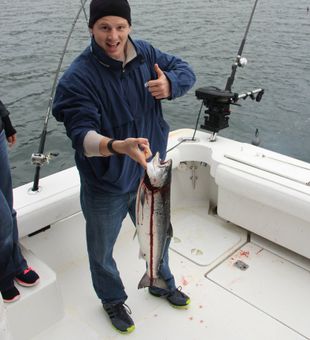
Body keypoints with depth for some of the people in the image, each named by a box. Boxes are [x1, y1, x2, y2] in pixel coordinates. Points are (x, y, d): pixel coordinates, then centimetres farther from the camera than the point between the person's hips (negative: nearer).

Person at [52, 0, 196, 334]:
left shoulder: (145, 54, -7)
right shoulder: (77, 78, -23)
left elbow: (185, 70, 1)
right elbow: (81, 134, -30)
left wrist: (170, 83, -23)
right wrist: (117, 146, -51)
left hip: (149, 173, 5)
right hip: (105, 186, -4)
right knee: (101, 252, 17)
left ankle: (162, 283, 58)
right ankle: (113, 301, 50)